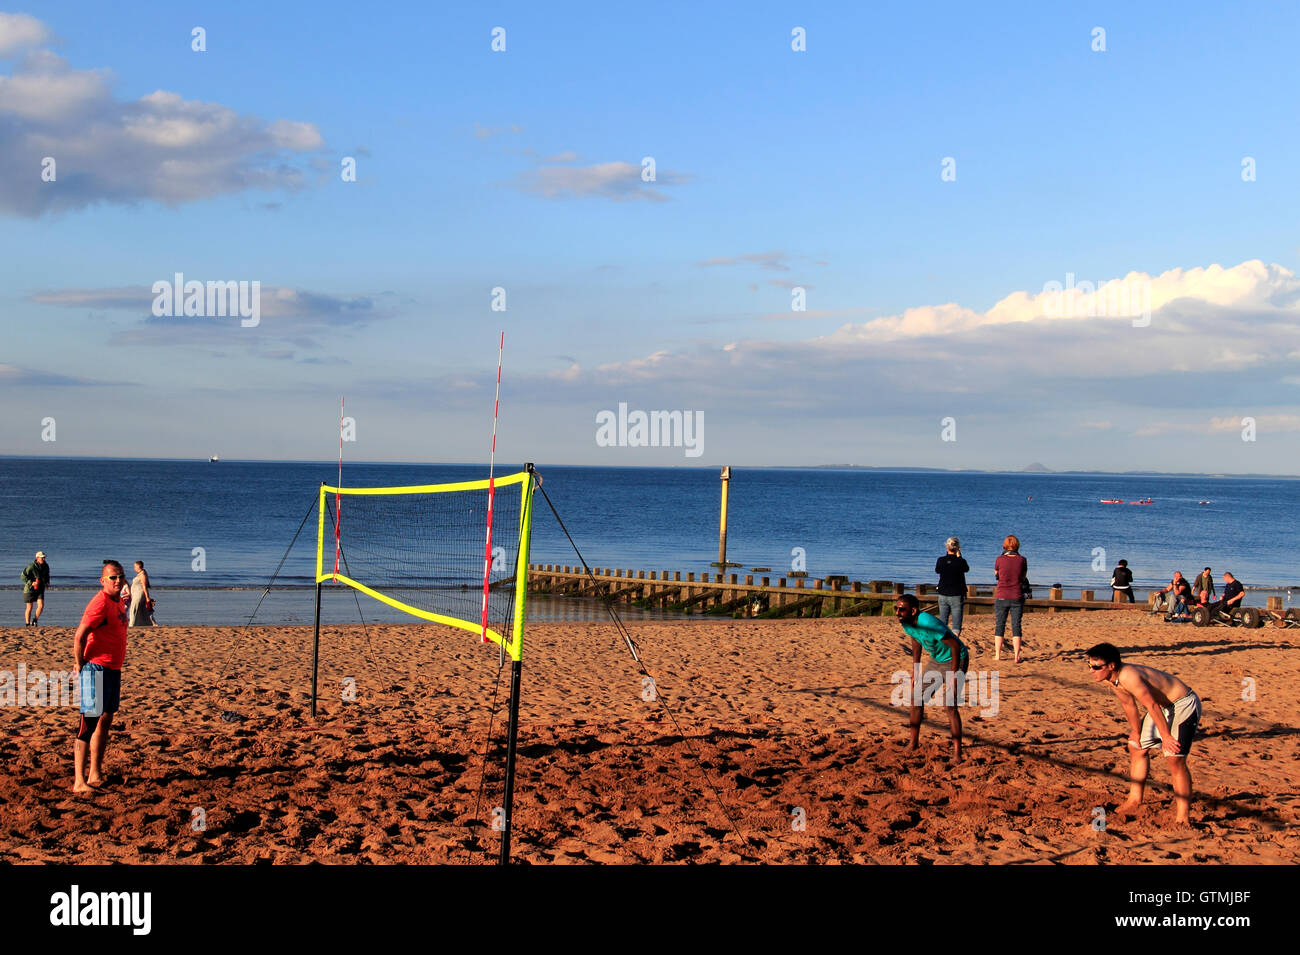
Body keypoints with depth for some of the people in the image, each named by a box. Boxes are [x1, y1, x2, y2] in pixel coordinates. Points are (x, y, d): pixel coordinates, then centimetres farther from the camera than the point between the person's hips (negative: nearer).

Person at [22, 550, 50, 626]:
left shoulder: (46, 566, 2)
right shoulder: (31, 567, -17)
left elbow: (47, 575, 21)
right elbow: (23, 576, -14)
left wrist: (47, 583, 3)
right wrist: (31, 583, -24)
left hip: (40, 589, 4)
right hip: (30, 589, -4)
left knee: (41, 606, -11)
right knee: (29, 608, 2)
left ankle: (35, 620, 10)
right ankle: (27, 624, 14)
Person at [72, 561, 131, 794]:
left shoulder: (119, 602, 13)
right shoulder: (100, 602, -17)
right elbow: (78, 637, -23)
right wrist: (80, 664, -13)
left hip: (113, 670, 10)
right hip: (97, 669, -10)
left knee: (105, 721, 14)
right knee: (89, 723, -9)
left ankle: (95, 776, 22)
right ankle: (79, 781, -8)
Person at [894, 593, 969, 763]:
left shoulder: (928, 623, -34)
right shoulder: (906, 622, -9)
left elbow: (955, 645, -31)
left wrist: (953, 676, -28)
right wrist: (915, 671, 12)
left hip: (956, 659, -8)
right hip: (936, 660, 8)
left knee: (950, 704, -19)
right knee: (917, 697, 6)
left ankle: (957, 752, -13)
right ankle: (913, 743, 20)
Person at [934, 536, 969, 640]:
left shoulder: (941, 560, -4)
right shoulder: (961, 561, -11)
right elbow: (967, 569, 10)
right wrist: (959, 557, 12)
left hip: (943, 596, 3)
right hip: (956, 596, -3)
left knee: (942, 624, 13)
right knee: (956, 625, 1)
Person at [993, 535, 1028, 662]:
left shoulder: (1000, 560, -7)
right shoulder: (1022, 560, -4)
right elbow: (1024, 577, 9)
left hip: (1001, 597, -1)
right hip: (1017, 598, 1)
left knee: (999, 626, 9)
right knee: (1016, 626, 6)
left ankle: (997, 655, 8)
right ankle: (1017, 656, 2)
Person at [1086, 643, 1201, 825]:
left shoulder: (1128, 676, -33)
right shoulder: (1112, 679, -4)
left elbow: (1151, 705, -29)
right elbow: (1128, 704, 10)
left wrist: (1166, 737, -23)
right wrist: (1136, 732, 18)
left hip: (1183, 705, -11)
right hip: (1163, 707, 11)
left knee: (1175, 759, -17)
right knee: (1137, 747, 18)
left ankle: (1182, 816, -11)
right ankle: (1134, 800, 31)